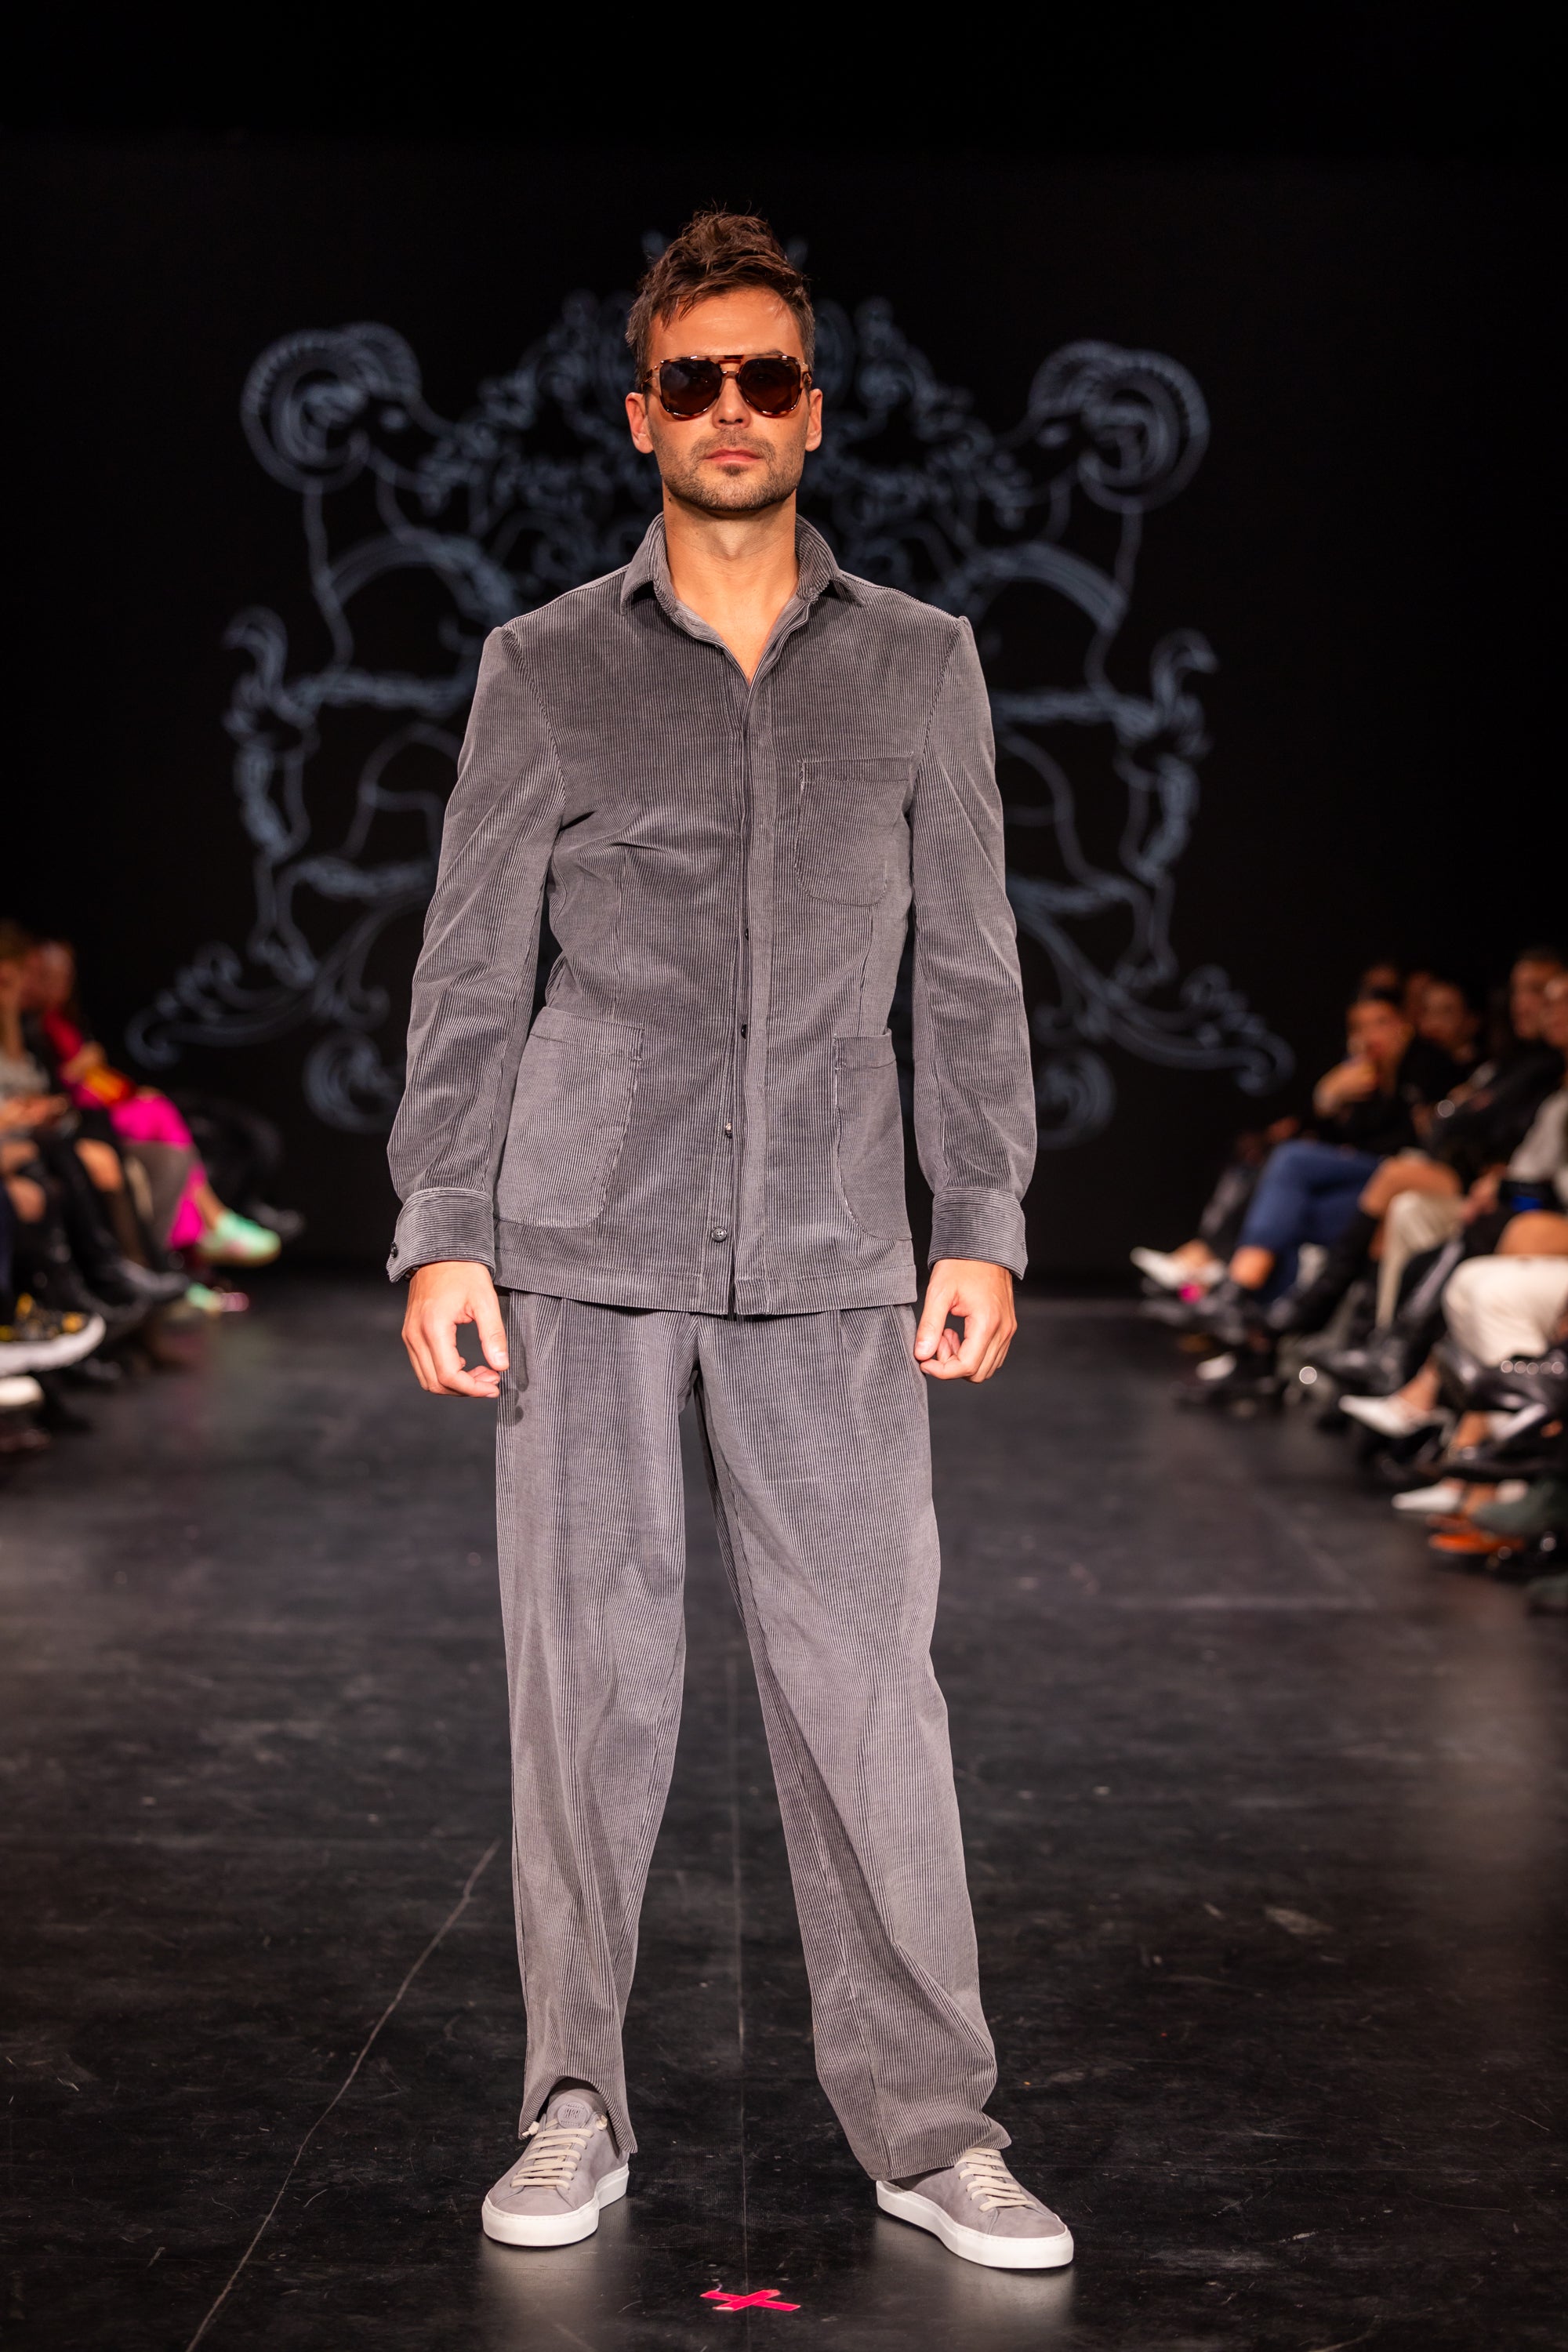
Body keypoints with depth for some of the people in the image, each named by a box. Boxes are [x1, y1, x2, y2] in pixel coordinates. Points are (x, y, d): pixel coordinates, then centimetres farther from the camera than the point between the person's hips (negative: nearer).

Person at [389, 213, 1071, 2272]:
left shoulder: (921, 667, 10)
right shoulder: (547, 669, 7)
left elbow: (969, 974, 10)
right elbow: (470, 971, 6)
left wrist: (985, 1227, 3)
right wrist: (439, 1232, -2)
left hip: (831, 1256, 0)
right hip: (585, 1248, 0)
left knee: (868, 1681, -2)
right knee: (588, 1677, 3)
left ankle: (932, 2127, 8)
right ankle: (577, 2109, 15)